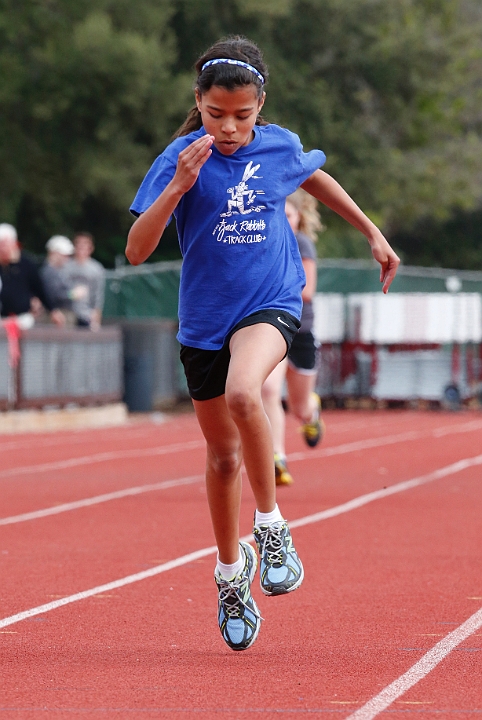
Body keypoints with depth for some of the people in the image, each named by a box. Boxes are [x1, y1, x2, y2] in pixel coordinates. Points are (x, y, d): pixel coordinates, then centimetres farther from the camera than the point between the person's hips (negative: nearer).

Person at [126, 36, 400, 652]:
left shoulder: (280, 147, -3)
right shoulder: (181, 159, -11)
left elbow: (318, 181, 22)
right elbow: (137, 251, -19)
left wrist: (373, 234, 28)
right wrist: (178, 186, -30)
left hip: (270, 305, -1)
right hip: (205, 319, 1)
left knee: (243, 393, -34)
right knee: (223, 456, 12)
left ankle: (271, 525, -15)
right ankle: (231, 574, 34)